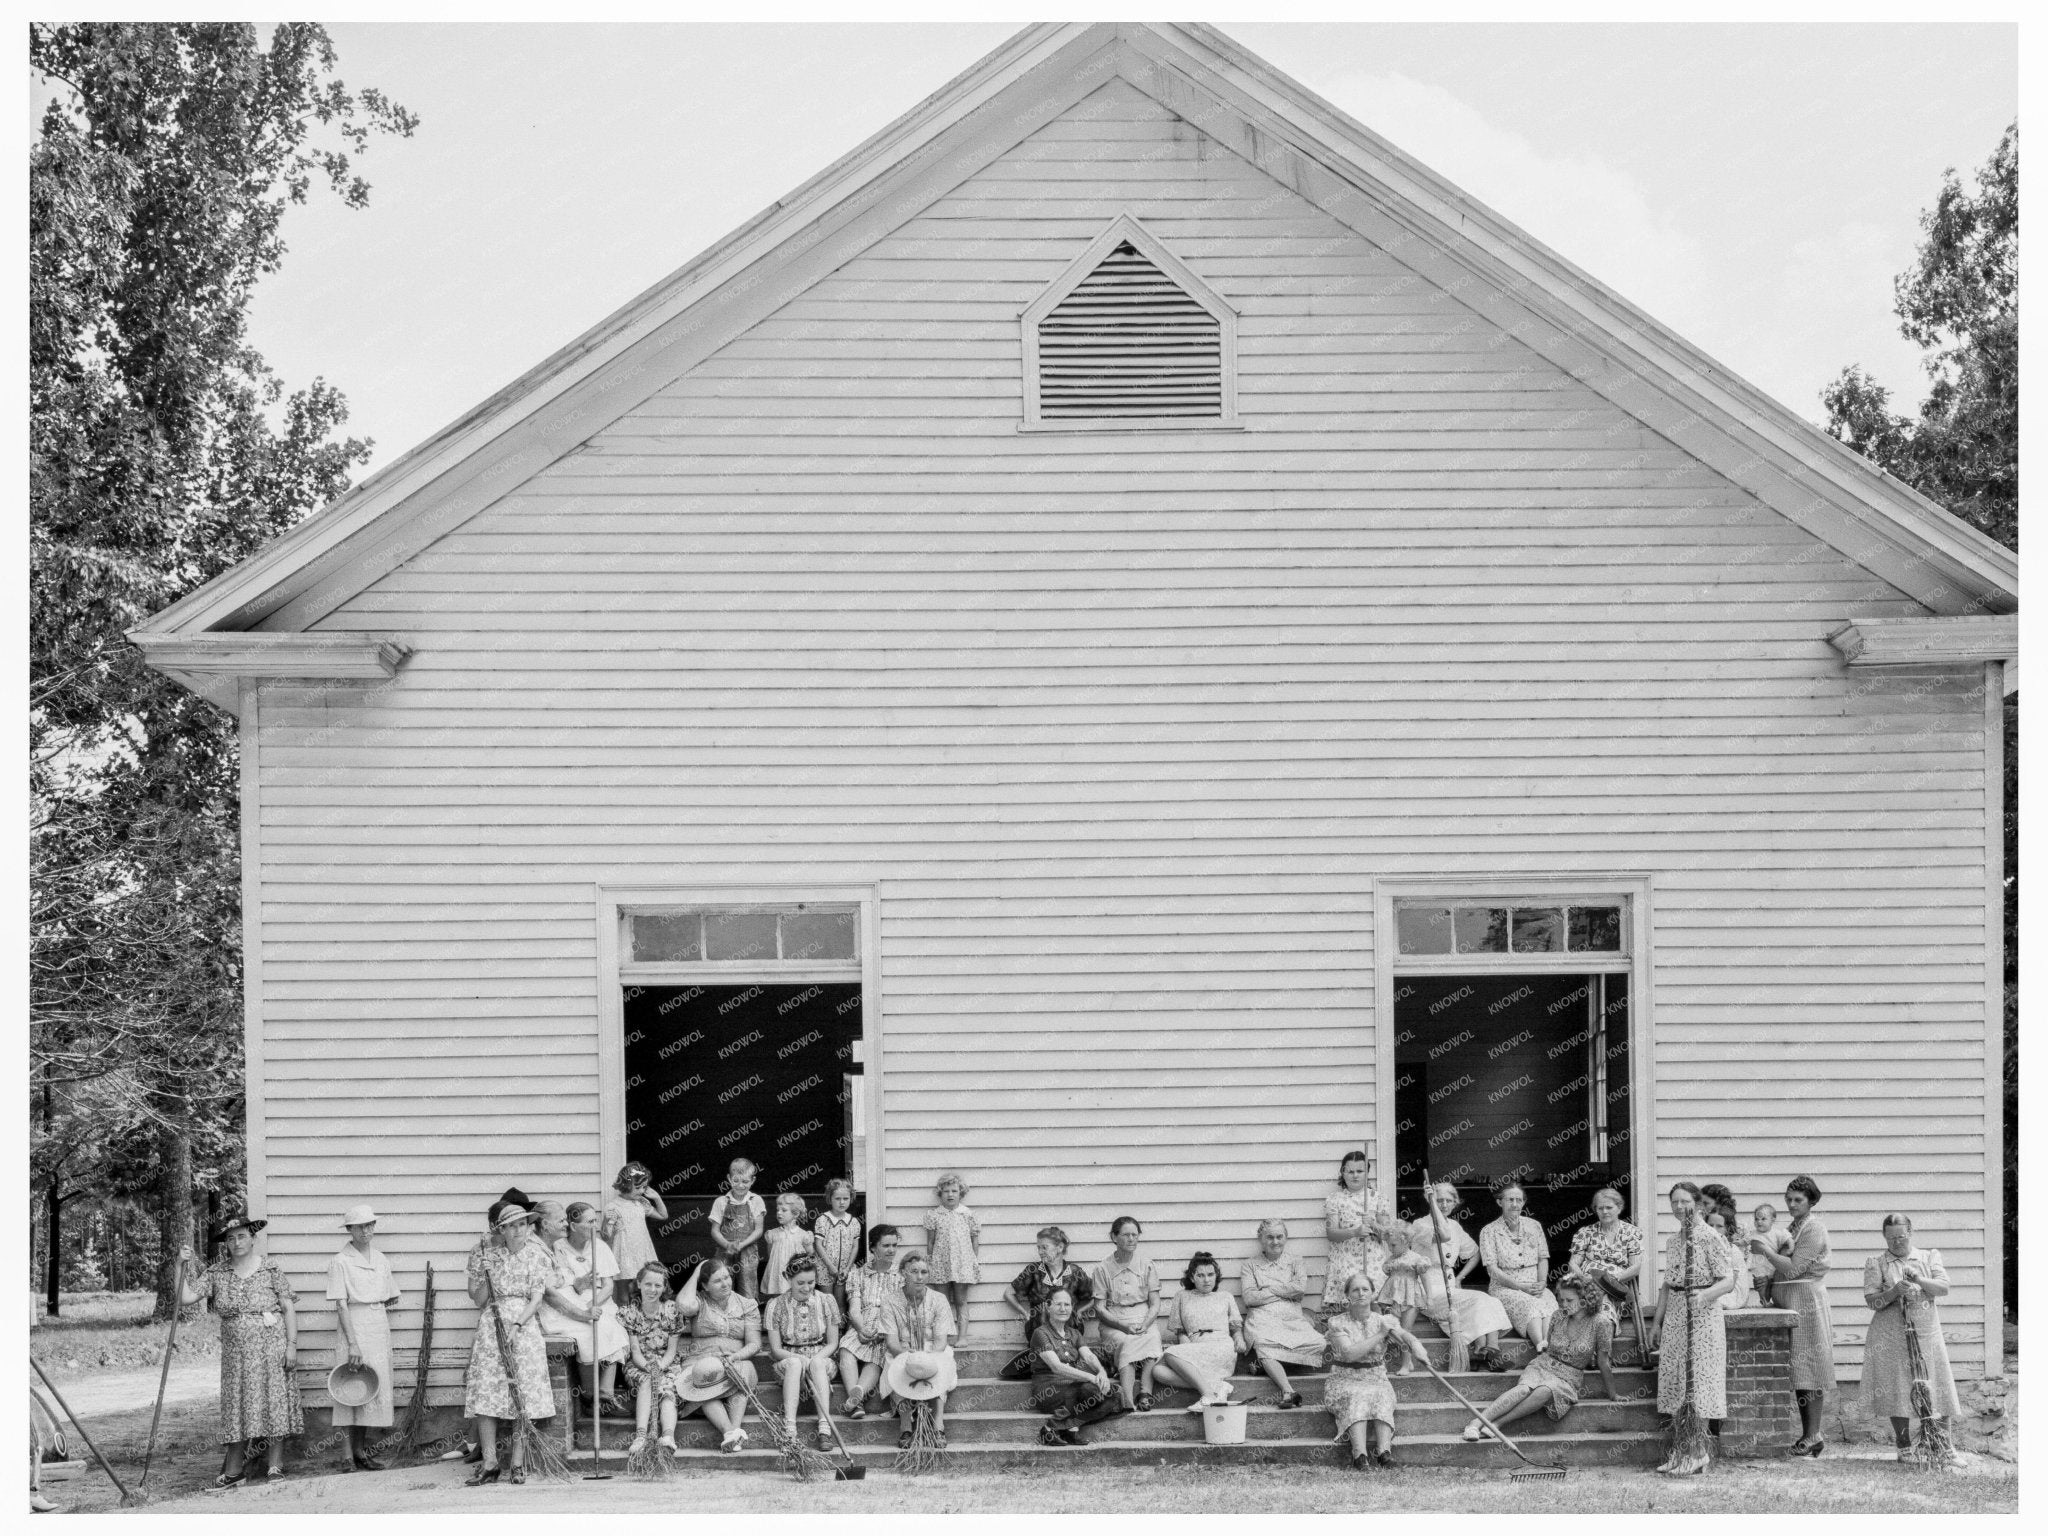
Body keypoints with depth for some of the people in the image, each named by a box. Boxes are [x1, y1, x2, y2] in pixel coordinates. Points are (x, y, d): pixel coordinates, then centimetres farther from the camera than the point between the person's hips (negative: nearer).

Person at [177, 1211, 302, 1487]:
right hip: (235, 1349, 2)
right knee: (237, 1405, 2)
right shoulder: (216, 1273, 4)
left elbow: (288, 1310, -2)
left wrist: (291, 1345, -9)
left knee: (275, 1402, -2)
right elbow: (186, 1297, -2)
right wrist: (181, 1266, -10)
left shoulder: (270, 1270, -3)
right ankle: (233, 1471, 6)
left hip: (271, 1346, -2)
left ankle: (275, 1465, 5)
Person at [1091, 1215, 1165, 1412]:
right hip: (1114, 1325, -2)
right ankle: (1128, 1402, -52)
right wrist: (1123, 1326, -14)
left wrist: (1144, 1325, -13)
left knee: (1152, 1341, -33)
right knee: (1127, 1344, -35)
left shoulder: (1147, 1266, 11)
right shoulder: (1103, 1269, 6)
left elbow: (1154, 1305, 7)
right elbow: (1100, 1309, 1)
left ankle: (1145, 1395, -48)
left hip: (1145, 1323, 2)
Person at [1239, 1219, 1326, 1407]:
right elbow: (1249, 1297, 1)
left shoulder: (1294, 1261, 22)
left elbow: (1302, 1287, 2)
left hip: (1293, 1319, 2)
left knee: (1318, 1343, -31)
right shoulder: (1250, 1266, 18)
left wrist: (1270, 1288, 2)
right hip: (1262, 1319, -2)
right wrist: (1286, 1291, 1)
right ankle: (1288, 1391, -51)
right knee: (1265, 1346, -38)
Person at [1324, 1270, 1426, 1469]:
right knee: (1356, 1398, -34)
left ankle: (1384, 1450, -50)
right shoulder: (1337, 1323, 0)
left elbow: (1407, 1337, -10)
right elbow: (1349, 1353, -16)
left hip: (1376, 1381, 2)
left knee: (1382, 1396, -31)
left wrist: (1415, 1346, -35)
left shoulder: (1383, 1321, 7)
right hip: (1344, 1382, -2)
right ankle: (1359, 1452, -52)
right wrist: (1380, 1335, -18)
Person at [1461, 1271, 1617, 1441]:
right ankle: (1476, 1422, -46)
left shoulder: (1600, 1322, -9)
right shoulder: (1558, 1317, 3)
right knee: (1524, 1389, -33)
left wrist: (1612, 1394, 3)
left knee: (1545, 1391, -39)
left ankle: (1496, 1422, -41)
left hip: (1568, 1379, -2)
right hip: (1541, 1367, 3)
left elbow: (1604, 1362, -3)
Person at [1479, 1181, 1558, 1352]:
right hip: (1505, 1287, -3)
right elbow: (1492, 1269, -5)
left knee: (1549, 1304, -33)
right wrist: (1521, 1286, -15)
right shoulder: (1489, 1231, 2)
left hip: (1534, 1285, 3)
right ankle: (1543, 1348, -57)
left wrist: (1541, 1283, -7)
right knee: (1530, 1306, -36)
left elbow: (1543, 1259, 14)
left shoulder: (1534, 1226, 15)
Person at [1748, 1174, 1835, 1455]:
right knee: (1799, 1370, 9)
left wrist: (1765, 1251, -9)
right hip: (1790, 1304, 9)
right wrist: (1768, 1281, 8)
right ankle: (1809, 1435, 12)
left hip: (1806, 1303, -9)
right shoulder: (1795, 1227, 18)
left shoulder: (1814, 1229, -10)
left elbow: (1793, 1268, -17)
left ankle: (1812, 1436, -6)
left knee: (1807, 1370, -8)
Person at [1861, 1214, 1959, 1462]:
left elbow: (1943, 1288, -3)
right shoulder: (1876, 1264, 5)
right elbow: (1872, 1301, -4)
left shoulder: (1929, 1257, 10)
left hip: (1926, 1333, 1)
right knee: (1897, 1390, -2)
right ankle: (1905, 1447, 9)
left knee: (1933, 1389, -1)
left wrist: (1919, 1280, -19)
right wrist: (1895, 1290, -20)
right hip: (1891, 1336, -1)